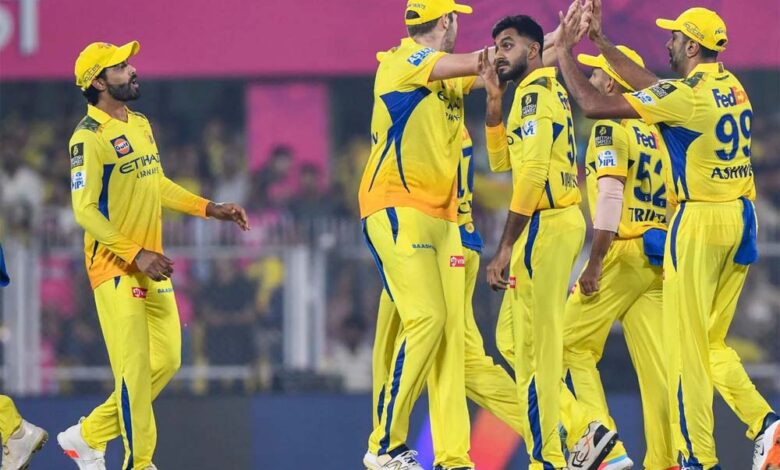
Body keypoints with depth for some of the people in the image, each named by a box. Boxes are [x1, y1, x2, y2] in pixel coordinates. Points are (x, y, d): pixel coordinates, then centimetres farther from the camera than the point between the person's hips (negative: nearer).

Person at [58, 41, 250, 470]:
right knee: (135, 368, -9)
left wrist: (211, 209, 16)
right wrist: (136, 254, -23)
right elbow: (85, 211, -19)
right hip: (115, 268, -9)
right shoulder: (89, 137, -15)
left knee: (166, 361, 10)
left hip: (151, 265, 9)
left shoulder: (141, 126, 12)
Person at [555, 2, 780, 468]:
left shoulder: (686, 94, -13)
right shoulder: (734, 88, 12)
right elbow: (649, 83, 24)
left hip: (700, 220, -8)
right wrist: (599, 41, 26)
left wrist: (565, 54, 3)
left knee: (687, 345, -2)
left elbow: (594, 103, -12)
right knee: (713, 342, 16)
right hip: (741, 219, 8)